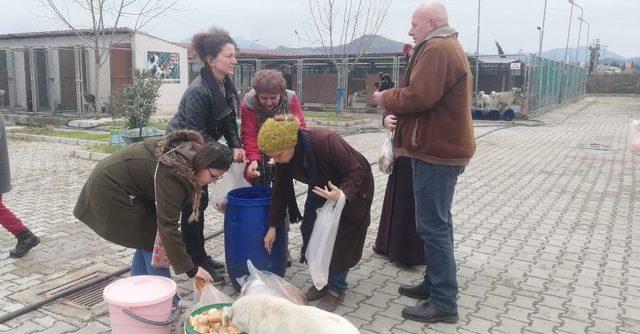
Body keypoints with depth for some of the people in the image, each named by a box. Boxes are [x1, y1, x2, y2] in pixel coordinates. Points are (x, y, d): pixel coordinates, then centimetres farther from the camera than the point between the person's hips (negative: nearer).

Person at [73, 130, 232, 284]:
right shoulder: (173, 174, -33)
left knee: (146, 240, 12)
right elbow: (168, 226, -33)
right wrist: (190, 269, -29)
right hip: (110, 190, -9)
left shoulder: (191, 150, -7)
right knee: (152, 242, -7)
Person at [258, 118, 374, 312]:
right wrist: (273, 226, -2)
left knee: (340, 240, -10)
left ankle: (336, 290, 8)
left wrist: (343, 194, -50)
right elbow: (280, 190, -5)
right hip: (322, 190, 6)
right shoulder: (284, 157, -17)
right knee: (310, 231, -1)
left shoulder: (324, 141, -37)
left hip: (352, 189, -6)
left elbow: (357, 171, -31)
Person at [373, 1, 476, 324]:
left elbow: (418, 97, -25)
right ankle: (435, 284, 28)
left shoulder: (437, 49, -15)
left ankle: (444, 303, 2)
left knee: (432, 226, -6)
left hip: (436, 151, -11)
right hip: (444, 146, 11)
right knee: (437, 222, 16)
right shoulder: (448, 47, 21)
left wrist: (385, 98, -8)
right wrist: (393, 97, 7)